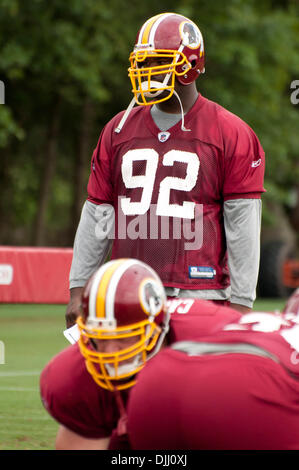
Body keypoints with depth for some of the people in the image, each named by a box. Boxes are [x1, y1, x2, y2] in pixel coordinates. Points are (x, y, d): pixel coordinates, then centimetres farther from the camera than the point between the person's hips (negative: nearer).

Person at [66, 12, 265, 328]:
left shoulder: (230, 134, 0)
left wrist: (240, 302, -6)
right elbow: (97, 216, 16)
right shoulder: (119, 130, 13)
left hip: (197, 298, -4)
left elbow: (242, 227, -2)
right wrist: (78, 291, 12)